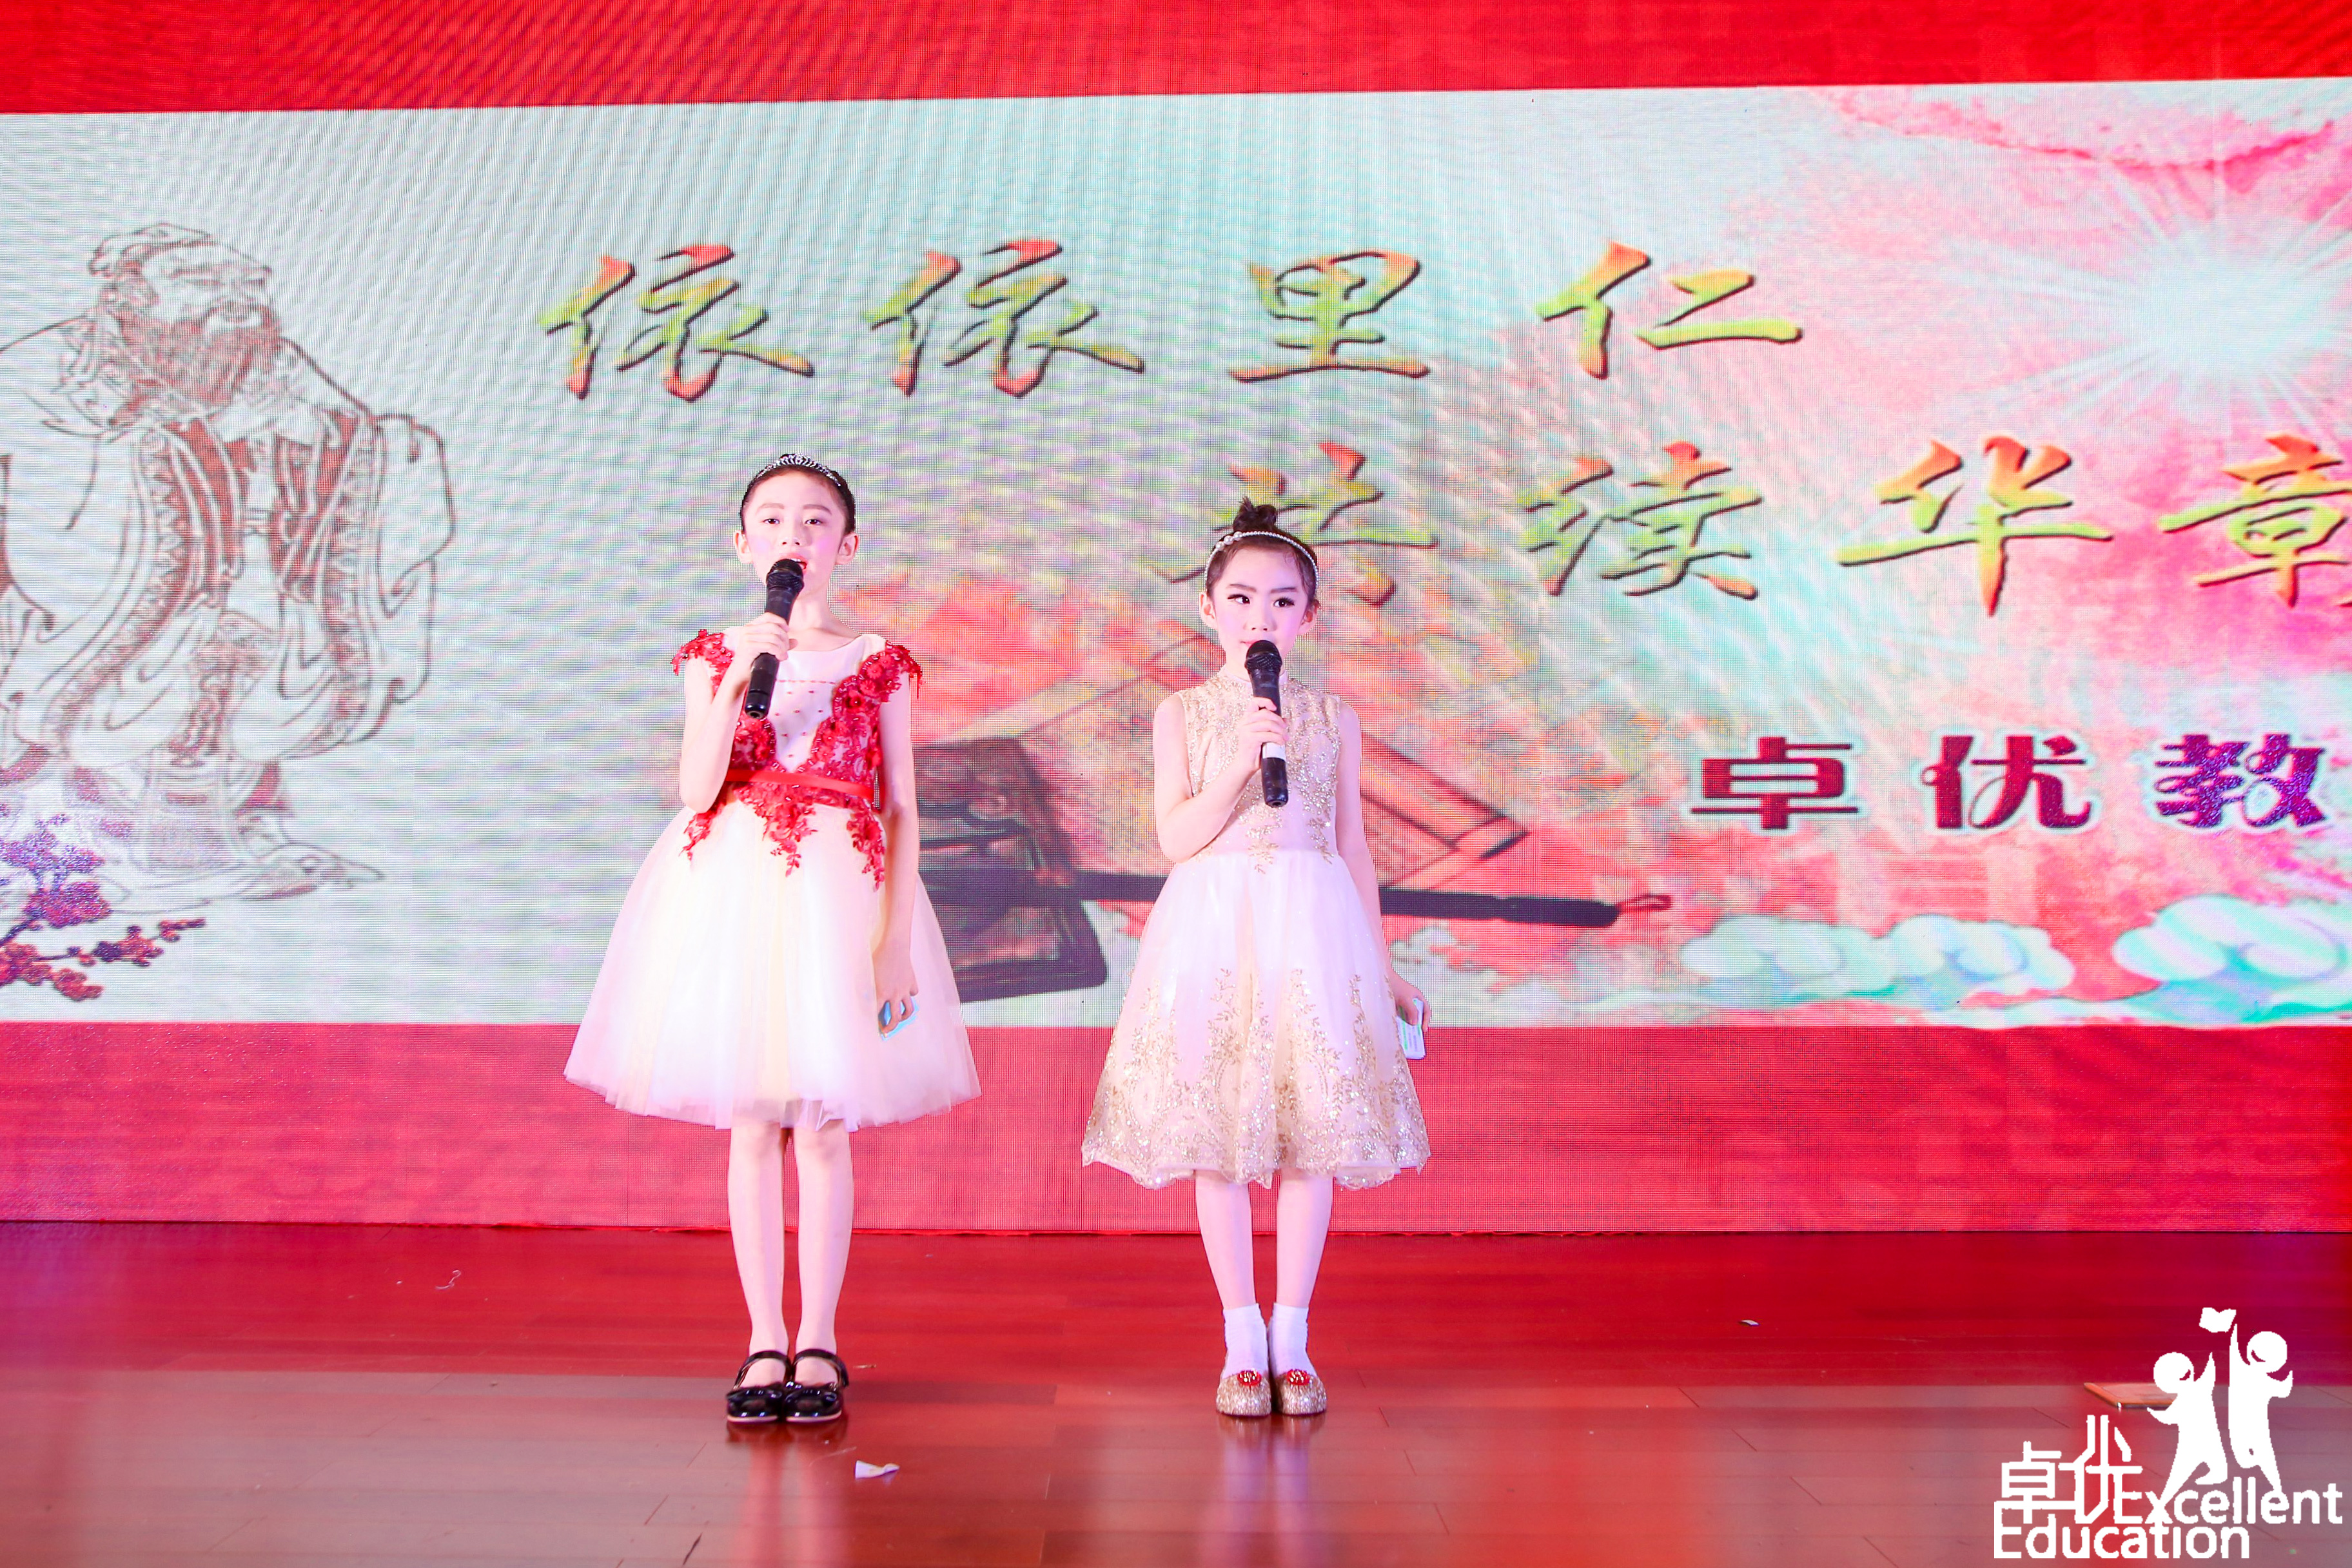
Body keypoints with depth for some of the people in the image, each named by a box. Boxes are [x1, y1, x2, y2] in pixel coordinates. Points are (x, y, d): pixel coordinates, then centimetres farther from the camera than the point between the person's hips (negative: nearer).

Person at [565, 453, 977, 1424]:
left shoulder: (879, 667, 4)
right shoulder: (715, 656, 7)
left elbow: (902, 811, 2)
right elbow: (696, 790, -6)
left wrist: (895, 937, -6)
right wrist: (740, 678, -16)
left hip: (840, 887, -1)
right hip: (732, 887, 1)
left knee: (823, 1124, 0)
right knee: (751, 1125, 4)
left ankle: (817, 1343, 12)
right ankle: (765, 1342, 15)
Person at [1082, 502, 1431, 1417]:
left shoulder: (1331, 719, 10)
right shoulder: (1183, 715, 6)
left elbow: (1353, 848, 12)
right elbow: (1177, 838, -3)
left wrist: (1384, 967, 12)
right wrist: (1243, 761, -16)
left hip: (1312, 927, 1)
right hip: (1213, 925, -1)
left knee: (1314, 1130, -1)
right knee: (1218, 1133, 0)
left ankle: (1291, 1339, 12)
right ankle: (1242, 1341, 12)